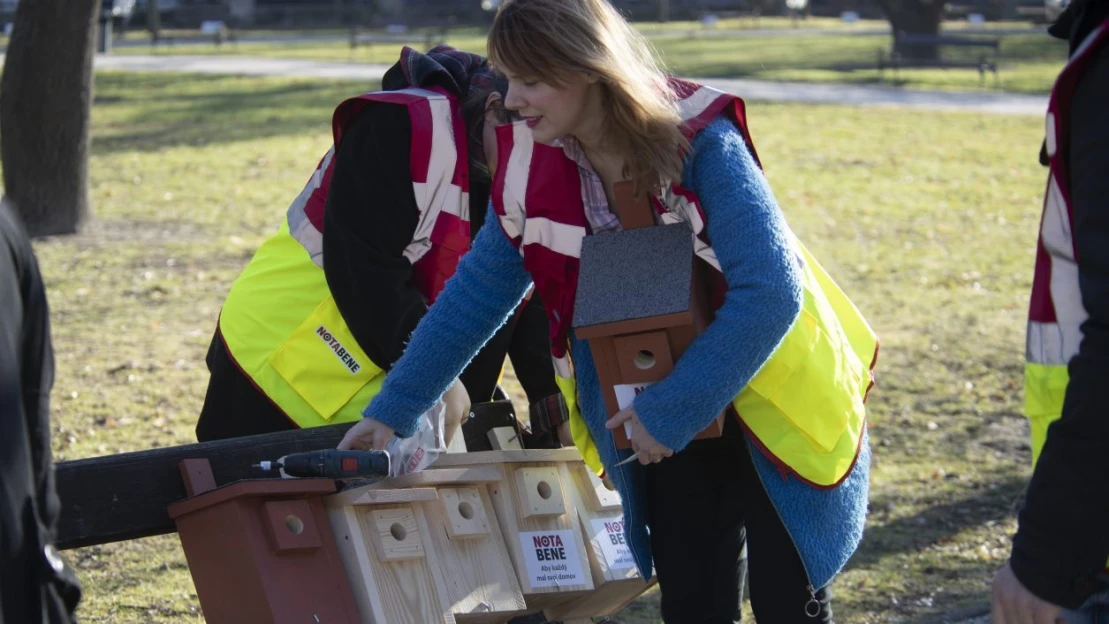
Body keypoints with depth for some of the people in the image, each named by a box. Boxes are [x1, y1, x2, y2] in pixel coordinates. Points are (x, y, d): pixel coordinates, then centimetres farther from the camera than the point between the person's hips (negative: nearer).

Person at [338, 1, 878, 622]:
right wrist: (394, 409, 0)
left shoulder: (700, 143, -25)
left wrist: (672, 412, -25)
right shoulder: (535, 167, -9)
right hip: (664, 421, 4)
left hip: (769, 409, -4)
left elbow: (771, 292, -28)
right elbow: (477, 292, 1)